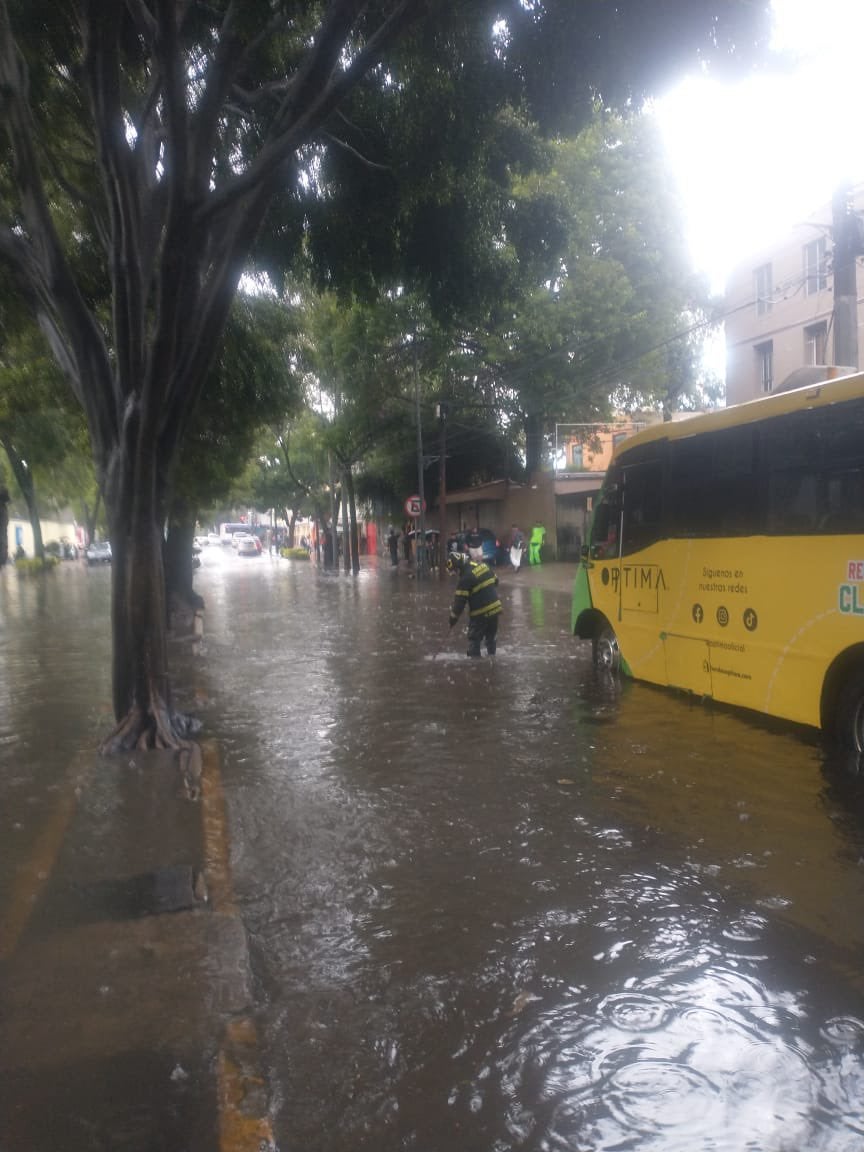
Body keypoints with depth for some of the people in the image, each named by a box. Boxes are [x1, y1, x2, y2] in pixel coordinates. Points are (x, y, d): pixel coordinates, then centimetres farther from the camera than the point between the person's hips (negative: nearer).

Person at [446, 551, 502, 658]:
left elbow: (460, 601, -17)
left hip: (480, 613, -7)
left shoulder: (466, 578, -20)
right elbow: (495, 580, 16)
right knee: (491, 635, 22)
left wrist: (453, 618, -6)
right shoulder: (481, 564, 2)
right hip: (495, 607, 7)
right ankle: (492, 654, 33)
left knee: (474, 637, 5)